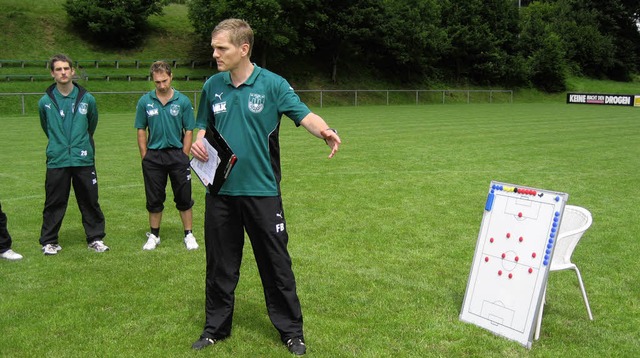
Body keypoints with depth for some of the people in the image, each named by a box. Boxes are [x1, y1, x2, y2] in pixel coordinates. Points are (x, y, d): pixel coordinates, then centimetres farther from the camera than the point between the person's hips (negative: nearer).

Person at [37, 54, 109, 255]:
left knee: (90, 202, 5)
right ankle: (49, 241, 17)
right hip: (57, 161, 0)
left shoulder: (87, 99, 2)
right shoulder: (45, 102, 1)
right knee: (54, 204, 5)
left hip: (84, 160, 1)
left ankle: (95, 238, 17)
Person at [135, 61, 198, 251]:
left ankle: (188, 235, 17)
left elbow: (189, 131, 0)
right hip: (153, 155, 1)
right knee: (154, 199, 10)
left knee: (184, 198, 5)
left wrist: (183, 157, -4)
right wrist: (145, 158, 0)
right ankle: (154, 235, 24)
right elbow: (141, 131, 4)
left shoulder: (183, 101, -3)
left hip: (177, 154, -1)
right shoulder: (145, 101, 1)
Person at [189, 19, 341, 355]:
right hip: (219, 191, 4)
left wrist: (325, 132, -40)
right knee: (220, 264, 14)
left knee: (276, 264, 6)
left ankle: (291, 331, 21)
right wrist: (198, 143, -7)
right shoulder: (212, 86, 5)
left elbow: (305, 115, -18)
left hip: (261, 191, -4)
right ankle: (215, 327, 32)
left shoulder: (272, 84, -7)